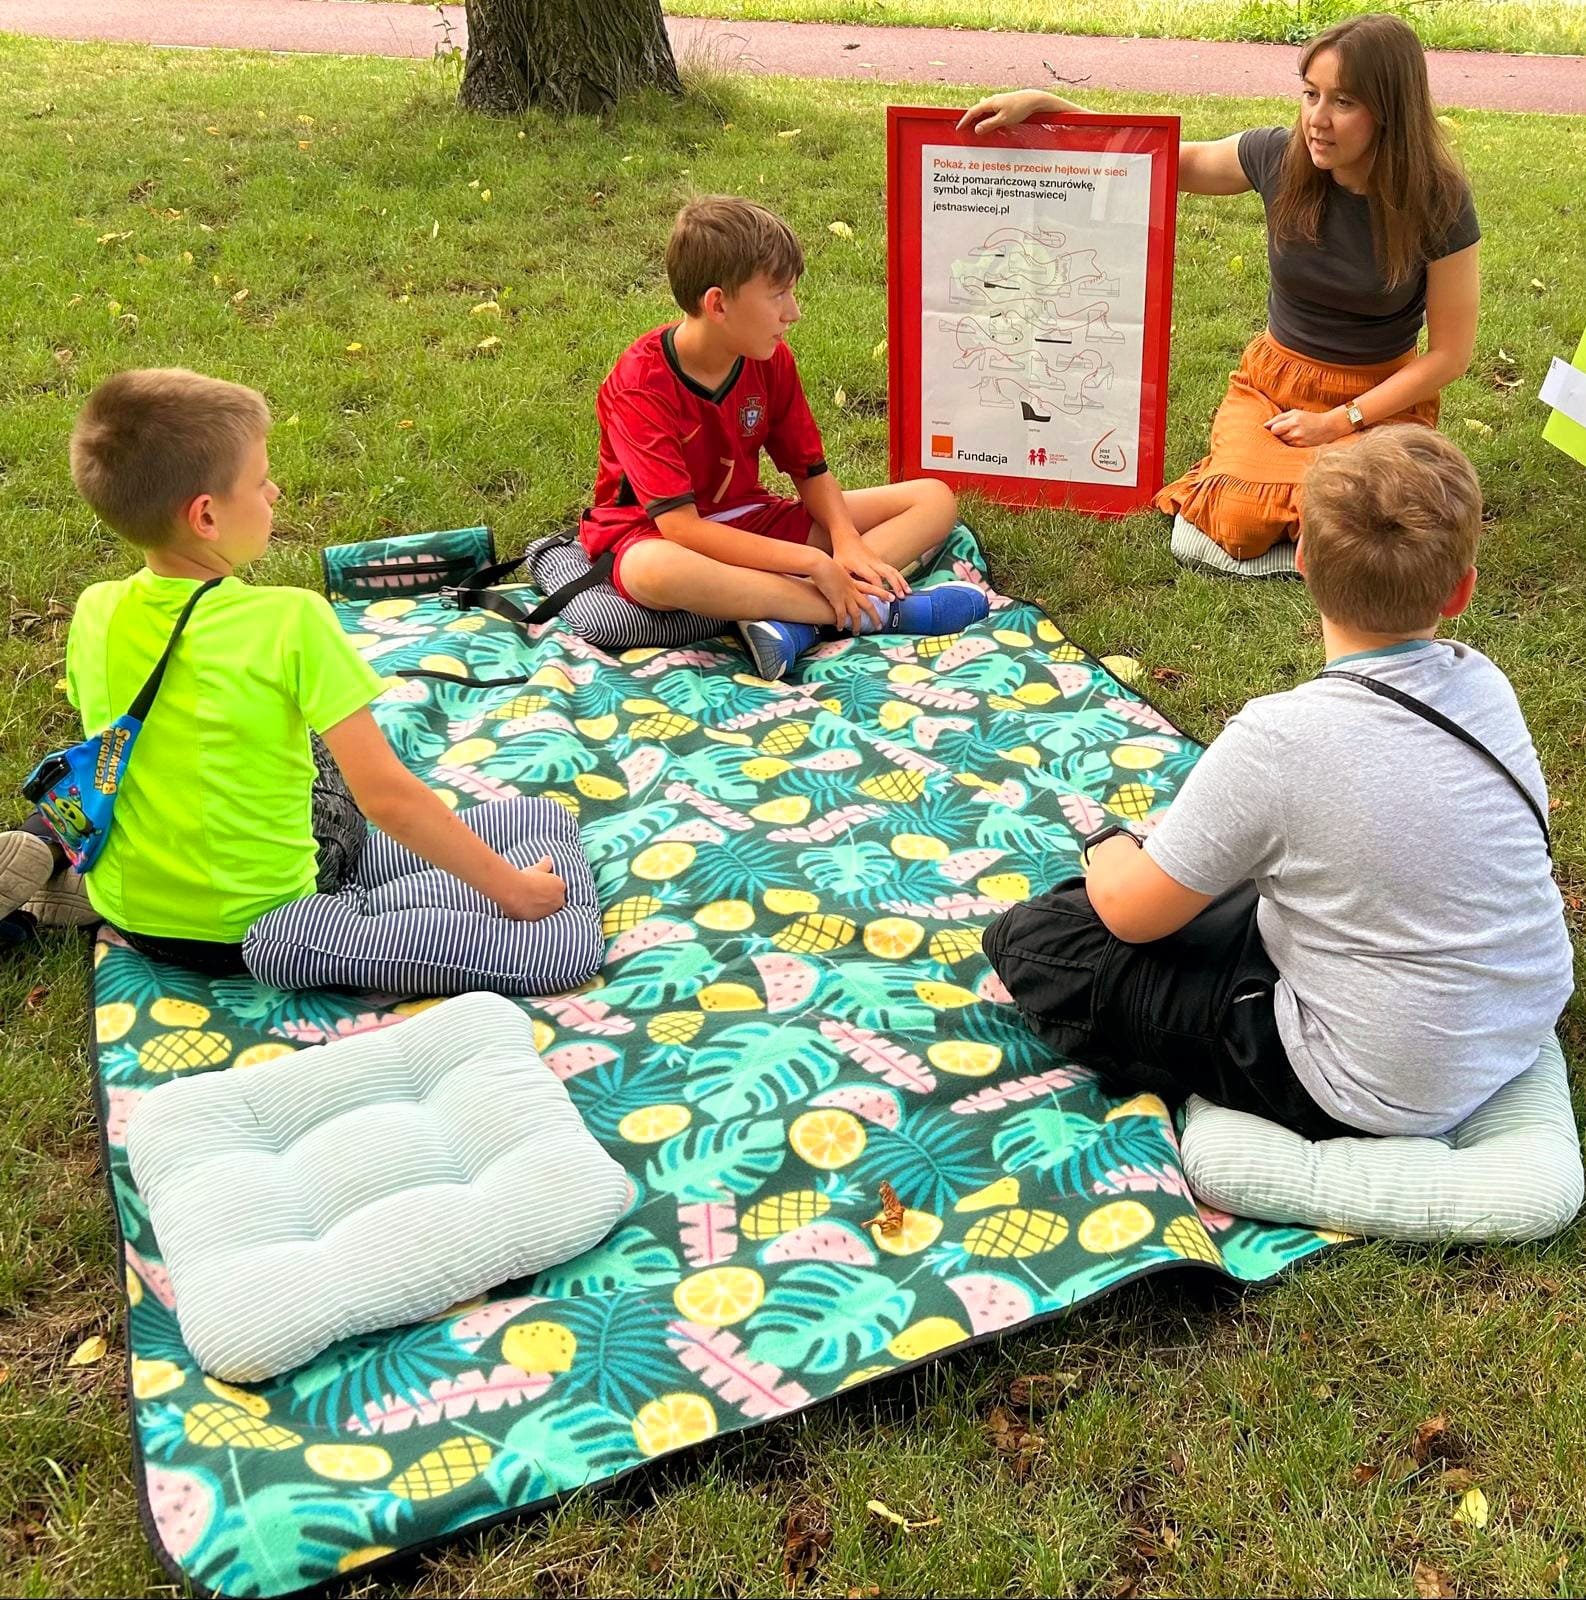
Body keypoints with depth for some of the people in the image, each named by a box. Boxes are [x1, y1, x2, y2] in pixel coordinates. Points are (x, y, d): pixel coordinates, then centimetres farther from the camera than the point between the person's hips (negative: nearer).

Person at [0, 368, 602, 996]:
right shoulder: (289, 621, -21)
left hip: (129, 917, 7)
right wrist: (513, 890, -11)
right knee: (567, 938, -11)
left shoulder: (93, 614, -3)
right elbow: (386, 798, -20)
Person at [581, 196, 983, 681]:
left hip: (748, 521, 6)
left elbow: (811, 472, 2)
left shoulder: (771, 360, -4)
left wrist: (847, 543, -20)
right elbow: (681, 528, -30)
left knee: (935, 499, -4)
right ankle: (879, 609, -36)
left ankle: (794, 617, -30)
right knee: (656, 571, -46)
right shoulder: (639, 386, -23)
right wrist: (812, 561, -33)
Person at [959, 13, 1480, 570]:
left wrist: (1336, 422, -14)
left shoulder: (1438, 201, -15)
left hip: (1382, 399, -1)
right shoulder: (1279, 157, -10)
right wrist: (1039, 103, -8)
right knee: (1237, 523, -27)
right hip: (1272, 380, 1)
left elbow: (1450, 352, -9)